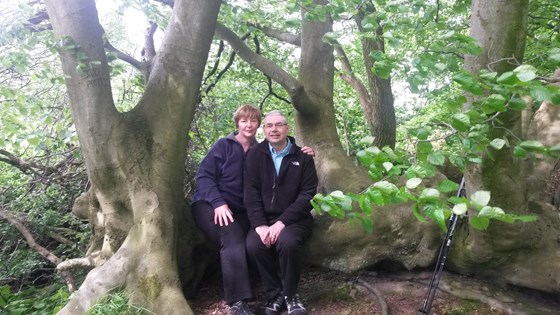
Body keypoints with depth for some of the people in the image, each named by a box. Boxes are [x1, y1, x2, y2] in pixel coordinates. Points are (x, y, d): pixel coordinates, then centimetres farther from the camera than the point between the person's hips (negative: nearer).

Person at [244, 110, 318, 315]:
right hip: (264, 219, 2)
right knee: (253, 245, -27)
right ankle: (274, 293, -1)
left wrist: (282, 222, -20)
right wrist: (259, 224, -17)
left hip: (294, 219, -2)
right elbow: (251, 192, -3)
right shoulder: (255, 155, 4)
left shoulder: (303, 156, 0)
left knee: (288, 242, -32)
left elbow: (307, 194, -8)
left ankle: (291, 294, -4)